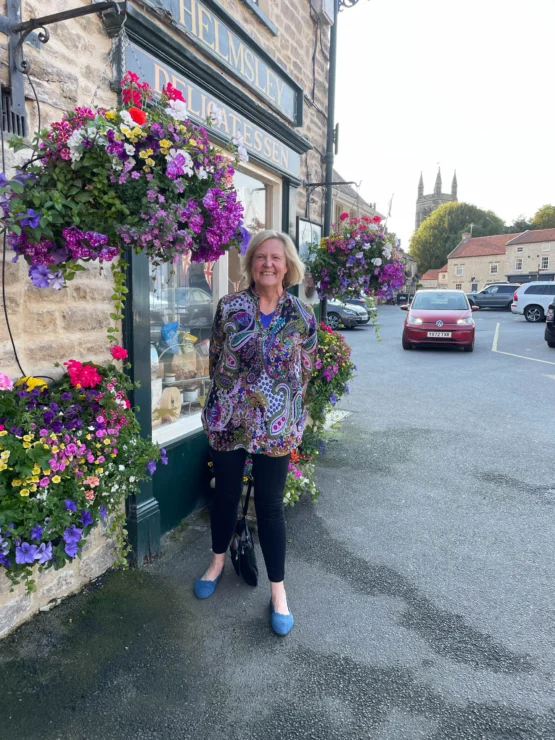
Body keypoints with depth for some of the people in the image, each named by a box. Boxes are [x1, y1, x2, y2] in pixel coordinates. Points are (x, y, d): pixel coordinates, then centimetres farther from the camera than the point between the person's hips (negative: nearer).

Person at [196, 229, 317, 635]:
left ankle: (278, 590, 24)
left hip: (276, 426, -1)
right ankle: (218, 562, 43)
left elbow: (305, 371, 5)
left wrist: (286, 410, 9)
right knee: (226, 494, 17)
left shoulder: (301, 315, -3)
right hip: (227, 420, 1)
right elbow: (215, 358, 6)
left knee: (270, 505, 6)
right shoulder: (229, 306, -3)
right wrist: (229, 396, 10)